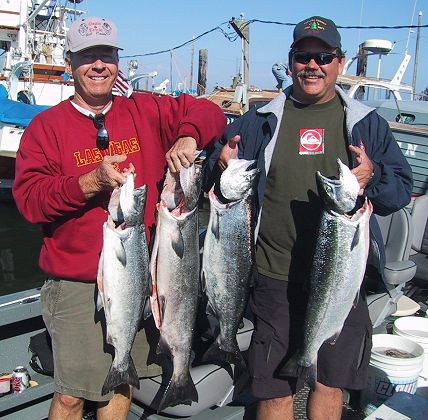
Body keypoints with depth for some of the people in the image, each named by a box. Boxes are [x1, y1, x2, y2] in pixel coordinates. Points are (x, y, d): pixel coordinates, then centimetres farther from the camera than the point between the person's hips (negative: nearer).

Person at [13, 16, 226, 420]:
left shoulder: (146, 111, 5)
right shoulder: (47, 126, -2)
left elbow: (209, 112, 4)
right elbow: (27, 197, -10)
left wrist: (188, 137, -18)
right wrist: (90, 182, -25)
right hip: (77, 284, -3)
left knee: (121, 384, 18)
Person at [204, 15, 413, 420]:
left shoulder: (367, 124, 6)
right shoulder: (259, 122, 5)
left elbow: (402, 189, 6)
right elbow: (212, 185, 9)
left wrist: (373, 178, -16)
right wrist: (222, 168, -15)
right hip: (276, 280, -1)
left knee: (331, 383, 14)